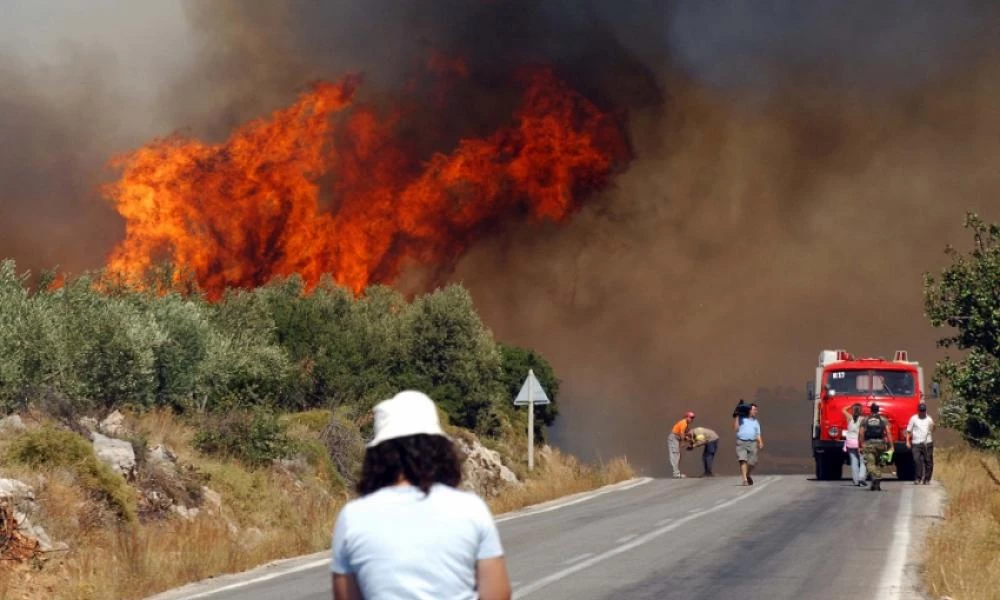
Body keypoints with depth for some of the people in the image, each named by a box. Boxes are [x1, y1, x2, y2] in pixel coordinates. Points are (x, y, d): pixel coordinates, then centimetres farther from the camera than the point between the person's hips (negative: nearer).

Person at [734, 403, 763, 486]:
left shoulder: (756, 422, 20)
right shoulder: (741, 419, 7)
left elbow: (758, 434, 17)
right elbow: (735, 429, -4)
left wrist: (760, 443, 0)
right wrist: (736, 417, -7)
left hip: (752, 443, 3)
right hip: (741, 442, -3)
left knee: (752, 462, -1)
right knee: (743, 460, -16)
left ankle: (749, 476, 28)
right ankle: (745, 480, -19)